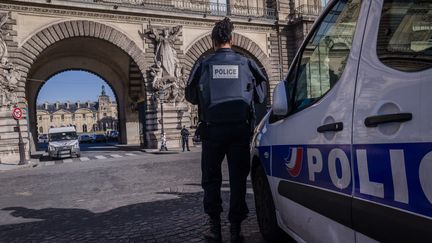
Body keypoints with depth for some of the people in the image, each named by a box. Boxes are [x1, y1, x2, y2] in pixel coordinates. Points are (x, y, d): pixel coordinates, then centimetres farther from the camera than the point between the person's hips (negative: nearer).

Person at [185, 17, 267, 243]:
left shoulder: (204, 64, 3)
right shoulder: (246, 63, 5)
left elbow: (191, 95, 9)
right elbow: (261, 93, 9)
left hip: (212, 129, 0)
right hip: (240, 128, 1)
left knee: (211, 178, 12)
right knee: (238, 178, 8)